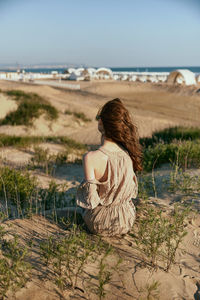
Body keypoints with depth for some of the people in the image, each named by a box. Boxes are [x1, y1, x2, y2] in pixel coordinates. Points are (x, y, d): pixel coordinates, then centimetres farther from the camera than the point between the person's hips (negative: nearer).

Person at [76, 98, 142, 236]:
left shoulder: (91, 158, -28)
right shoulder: (128, 153, -12)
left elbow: (90, 201, -21)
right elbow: (132, 191, 1)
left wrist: (83, 187, 0)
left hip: (100, 224, -4)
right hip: (127, 221, 4)